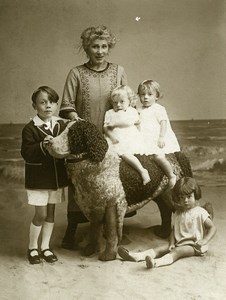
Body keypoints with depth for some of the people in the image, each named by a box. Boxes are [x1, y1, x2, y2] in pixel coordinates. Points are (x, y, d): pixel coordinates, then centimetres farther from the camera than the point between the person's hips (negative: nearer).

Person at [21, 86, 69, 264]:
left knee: (51, 213, 13)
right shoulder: (30, 129, -11)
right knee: (40, 214, 0)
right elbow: (27, 153, -18)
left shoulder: (62, 125, 2)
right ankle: (32, 248, 21)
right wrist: (42, 146, -31)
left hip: (57, 176, 5)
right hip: (38, 178, -4)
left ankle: (45, 247, 27)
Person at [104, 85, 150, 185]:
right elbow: (105, 127, 8)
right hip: (115, 140, 5)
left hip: (129, 139, -5)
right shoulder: (109, 113, 18)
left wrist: (115, 123, -8)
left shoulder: (132, 111, 9)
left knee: (125, 153, -30)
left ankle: (142, 171, -25)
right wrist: (111, 136, -9)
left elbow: (129, 122, -10)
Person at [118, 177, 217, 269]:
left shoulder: (200, 212, -6)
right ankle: (137, 256, -28)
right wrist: (172, 243, -5)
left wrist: (204, 240, -23)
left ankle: (156, 262, -58)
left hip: (194, 245, -6)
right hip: (179, 243, 6)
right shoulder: (177, 214, 13)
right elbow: (173, 230, 13)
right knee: (161, 248, -14)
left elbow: (212, 228, -8)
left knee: (177, 251, -32)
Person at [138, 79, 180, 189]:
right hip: (145, 142, 8)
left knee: (159, 156, -26)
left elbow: (163, 122, -11)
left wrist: (161, 137, -21)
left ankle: (172, 176, -9)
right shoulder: (141, 111, 19)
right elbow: (138, 126, 26)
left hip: (159, 141, -7)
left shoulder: (158, 109, -1)